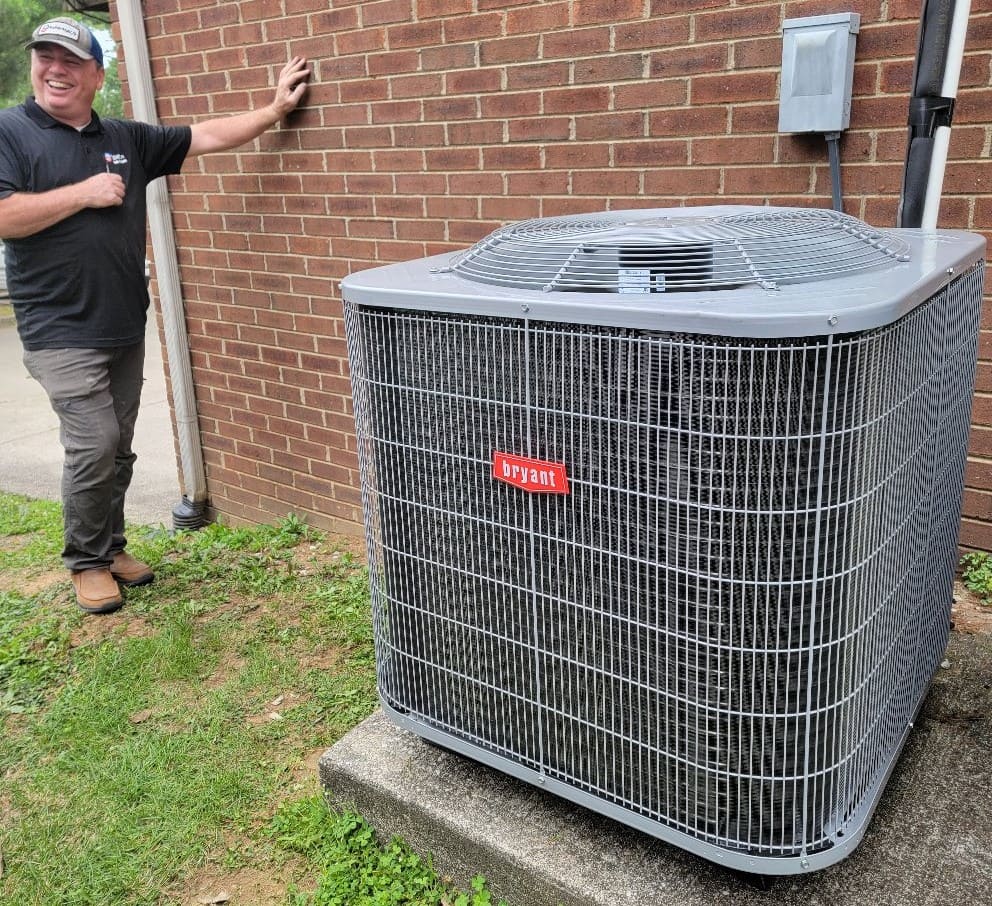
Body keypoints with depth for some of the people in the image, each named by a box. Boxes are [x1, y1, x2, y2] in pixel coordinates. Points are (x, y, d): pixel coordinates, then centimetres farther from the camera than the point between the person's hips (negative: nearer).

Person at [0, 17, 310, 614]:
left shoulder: (128, 139, 12)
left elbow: (206, 137, 12)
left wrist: (276, 108, 7)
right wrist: (85, 192, -13)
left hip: (125, 328, 5)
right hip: (61, 333, -5)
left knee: (118, 449, 11)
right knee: (94, 444, -9)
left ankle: (112, 547, 27)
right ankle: (86, 562, 11)